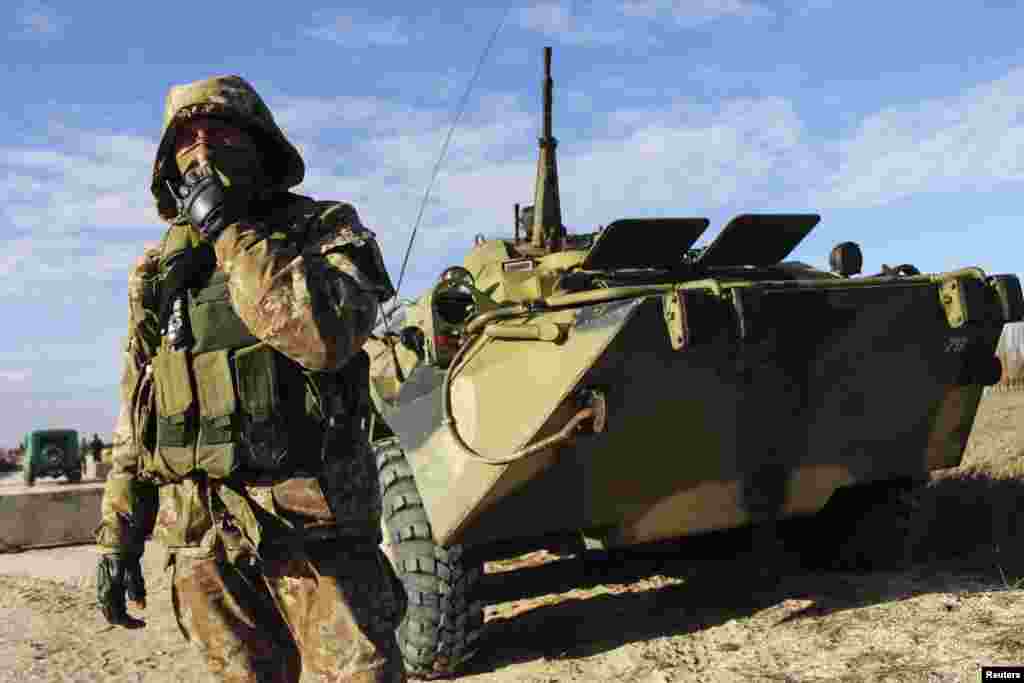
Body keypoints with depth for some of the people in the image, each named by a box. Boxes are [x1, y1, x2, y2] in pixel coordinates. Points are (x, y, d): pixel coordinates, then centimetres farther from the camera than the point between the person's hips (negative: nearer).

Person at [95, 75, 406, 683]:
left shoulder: (322, 227, 0)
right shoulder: (158, 268, 13)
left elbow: (328, 334, -22)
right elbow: (135, 416, 16)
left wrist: (231, 232, -14)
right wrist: (118, 536, 12)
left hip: (313, 522, -4)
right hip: (200, 537, 4)